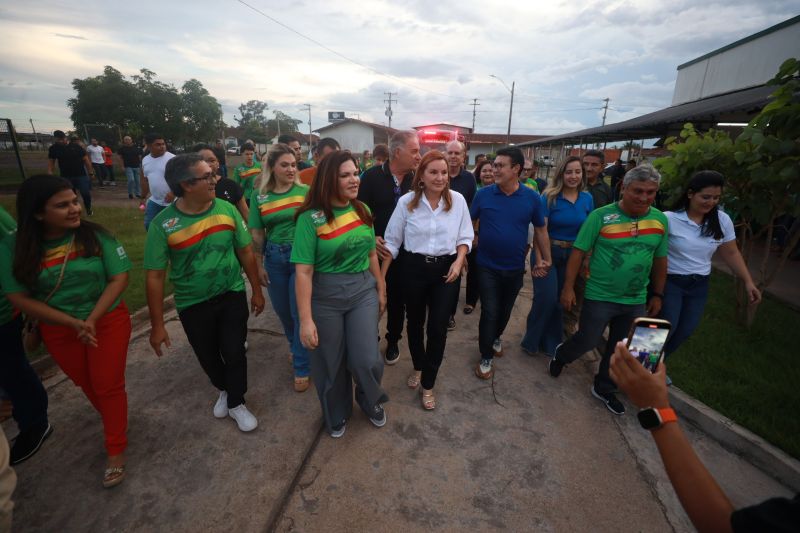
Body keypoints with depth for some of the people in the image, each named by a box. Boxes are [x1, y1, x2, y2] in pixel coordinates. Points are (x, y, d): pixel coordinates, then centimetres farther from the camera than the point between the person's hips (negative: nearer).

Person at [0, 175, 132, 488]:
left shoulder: (95, 235, -14)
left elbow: (119, 278, -14)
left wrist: (92, 319, -21)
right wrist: (73, 323, -18)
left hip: (108, 321, -2)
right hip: (58, 331, 2)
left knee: (108, 385, 4)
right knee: (87, 384, 20)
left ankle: (116, 450, 21)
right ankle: (112, 419, 47)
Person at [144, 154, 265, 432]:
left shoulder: (227, 209, -9)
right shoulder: (163, 223, -16)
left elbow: (246, 252, -1)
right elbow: (155, 275, -12)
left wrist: (257, 291, 3)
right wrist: (157, 324, -10)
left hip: (232, 295, 1)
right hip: (193, 305, 0)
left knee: (234, 353, 4)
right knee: (208, 357, 17)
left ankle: (236, 403, 29)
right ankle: (224, 390, 48)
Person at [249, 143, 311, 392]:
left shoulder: (306, 191, -4)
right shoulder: (259, 195, 1)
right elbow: (257, 233, 5)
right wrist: (259, 265, 4)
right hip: (274, 258, 3)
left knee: (300, 312, 2)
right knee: (282, 310, 17)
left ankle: (302, 367, 20)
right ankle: (296, 346, 46)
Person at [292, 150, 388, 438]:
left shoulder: (362, 210, 1)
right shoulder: (311, 217, -13)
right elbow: (303, 271, -16)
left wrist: (381, 289, 14)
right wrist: (306, 319, -17)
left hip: (363, 291, 3)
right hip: (325, 296, -3)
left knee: (367, 360, -2)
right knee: (331, 362, 12)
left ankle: (371, 400, 34)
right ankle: (337, 413, 43)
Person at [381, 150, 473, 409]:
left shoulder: (458, 200, -5)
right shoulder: (406, 201, -7)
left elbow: (465, 236, 4)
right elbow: (392, 240, -2)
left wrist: (459, 261, -12)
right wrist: (380, 276, -2)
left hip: (446, 269, 0)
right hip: (414, 268, 0)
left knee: (438, 327, 1)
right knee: (415, 323, 16)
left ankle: (428, 384, 22)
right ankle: (418, 367, 44)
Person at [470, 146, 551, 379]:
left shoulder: (532, 198, -6)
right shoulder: (483, 194, -8)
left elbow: (540, 229, 4)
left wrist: (546, 259, 5)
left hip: (514, 268, 2)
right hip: (487, 266, -2)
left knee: (505, 310, 20)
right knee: (489, 312, 2)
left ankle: (495, 337, 48)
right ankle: (486, 357, 19)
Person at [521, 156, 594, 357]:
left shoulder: (587, 198, 2)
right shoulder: (550, 196, -10)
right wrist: (539, 258, -20)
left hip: (573, 255, 5)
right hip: (548, 252, -4)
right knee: (546, 298, -8)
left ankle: (551, 344, 30)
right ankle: (532, 340, 15)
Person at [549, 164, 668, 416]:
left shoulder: (660, 220, 1)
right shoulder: (601, 215, -13)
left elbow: (660, 260, 9)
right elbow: (578, 251, -12)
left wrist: (657, 295, 12)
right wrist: (568, 287, -14)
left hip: (636, 301, 5)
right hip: (599, 297, -5)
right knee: (587, 341, 6)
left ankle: (604, 389, 38)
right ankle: (561, 355, 38)